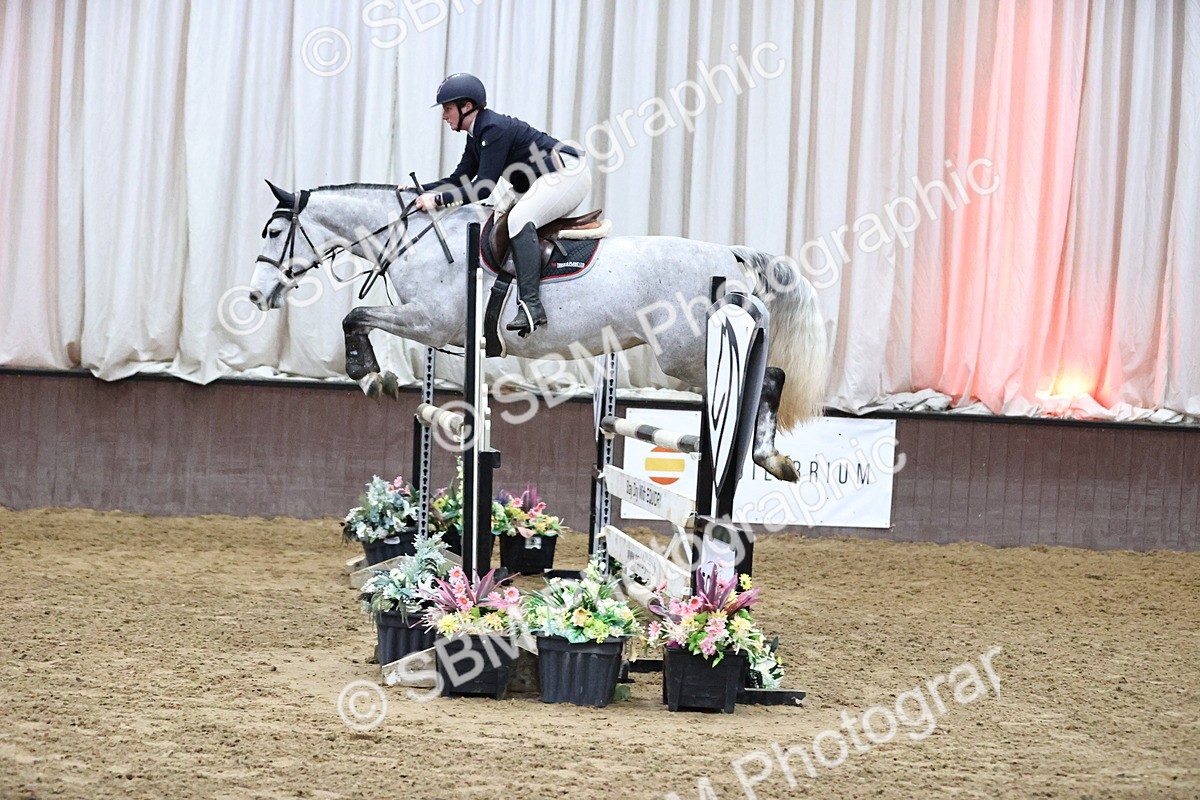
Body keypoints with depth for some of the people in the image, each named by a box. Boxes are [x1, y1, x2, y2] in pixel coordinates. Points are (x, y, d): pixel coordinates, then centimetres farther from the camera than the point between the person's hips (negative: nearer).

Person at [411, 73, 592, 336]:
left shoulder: (494, 129, -20)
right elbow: (459, 179, 16)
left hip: (569, 173, -11)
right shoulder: (476, 135, 11)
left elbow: (483, 187, -24)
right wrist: (420, 190, 6)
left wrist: (438, 199, -24)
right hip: (547, 181, 11)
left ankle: (531, 306, -37)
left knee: (519, 218, -28)